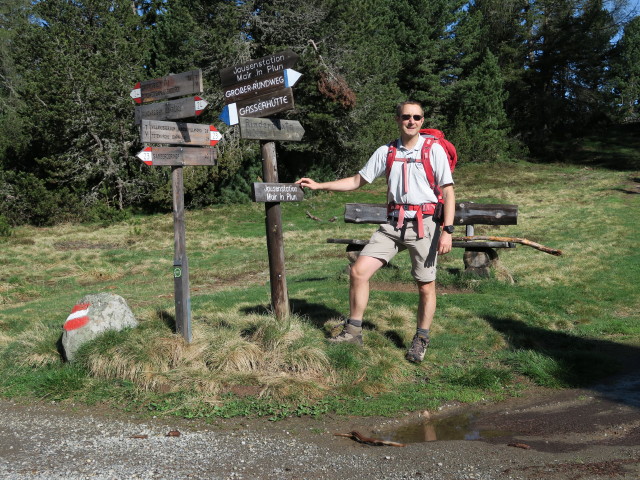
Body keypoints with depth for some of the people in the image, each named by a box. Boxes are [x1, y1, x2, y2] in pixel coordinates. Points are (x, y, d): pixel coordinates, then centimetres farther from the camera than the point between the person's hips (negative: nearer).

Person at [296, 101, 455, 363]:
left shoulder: (434, 150, -1)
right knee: (359, 271, -5)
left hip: (424, 224, -3)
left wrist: (447, 230, -12)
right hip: (393, 224, 4)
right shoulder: (386, 152, 10)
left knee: (426, 286, 2)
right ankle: (353, 331, 7)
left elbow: (448, 192, -2)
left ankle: (421, 340, 21)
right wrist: (319, 186, 8)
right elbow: (357, 181, 15)